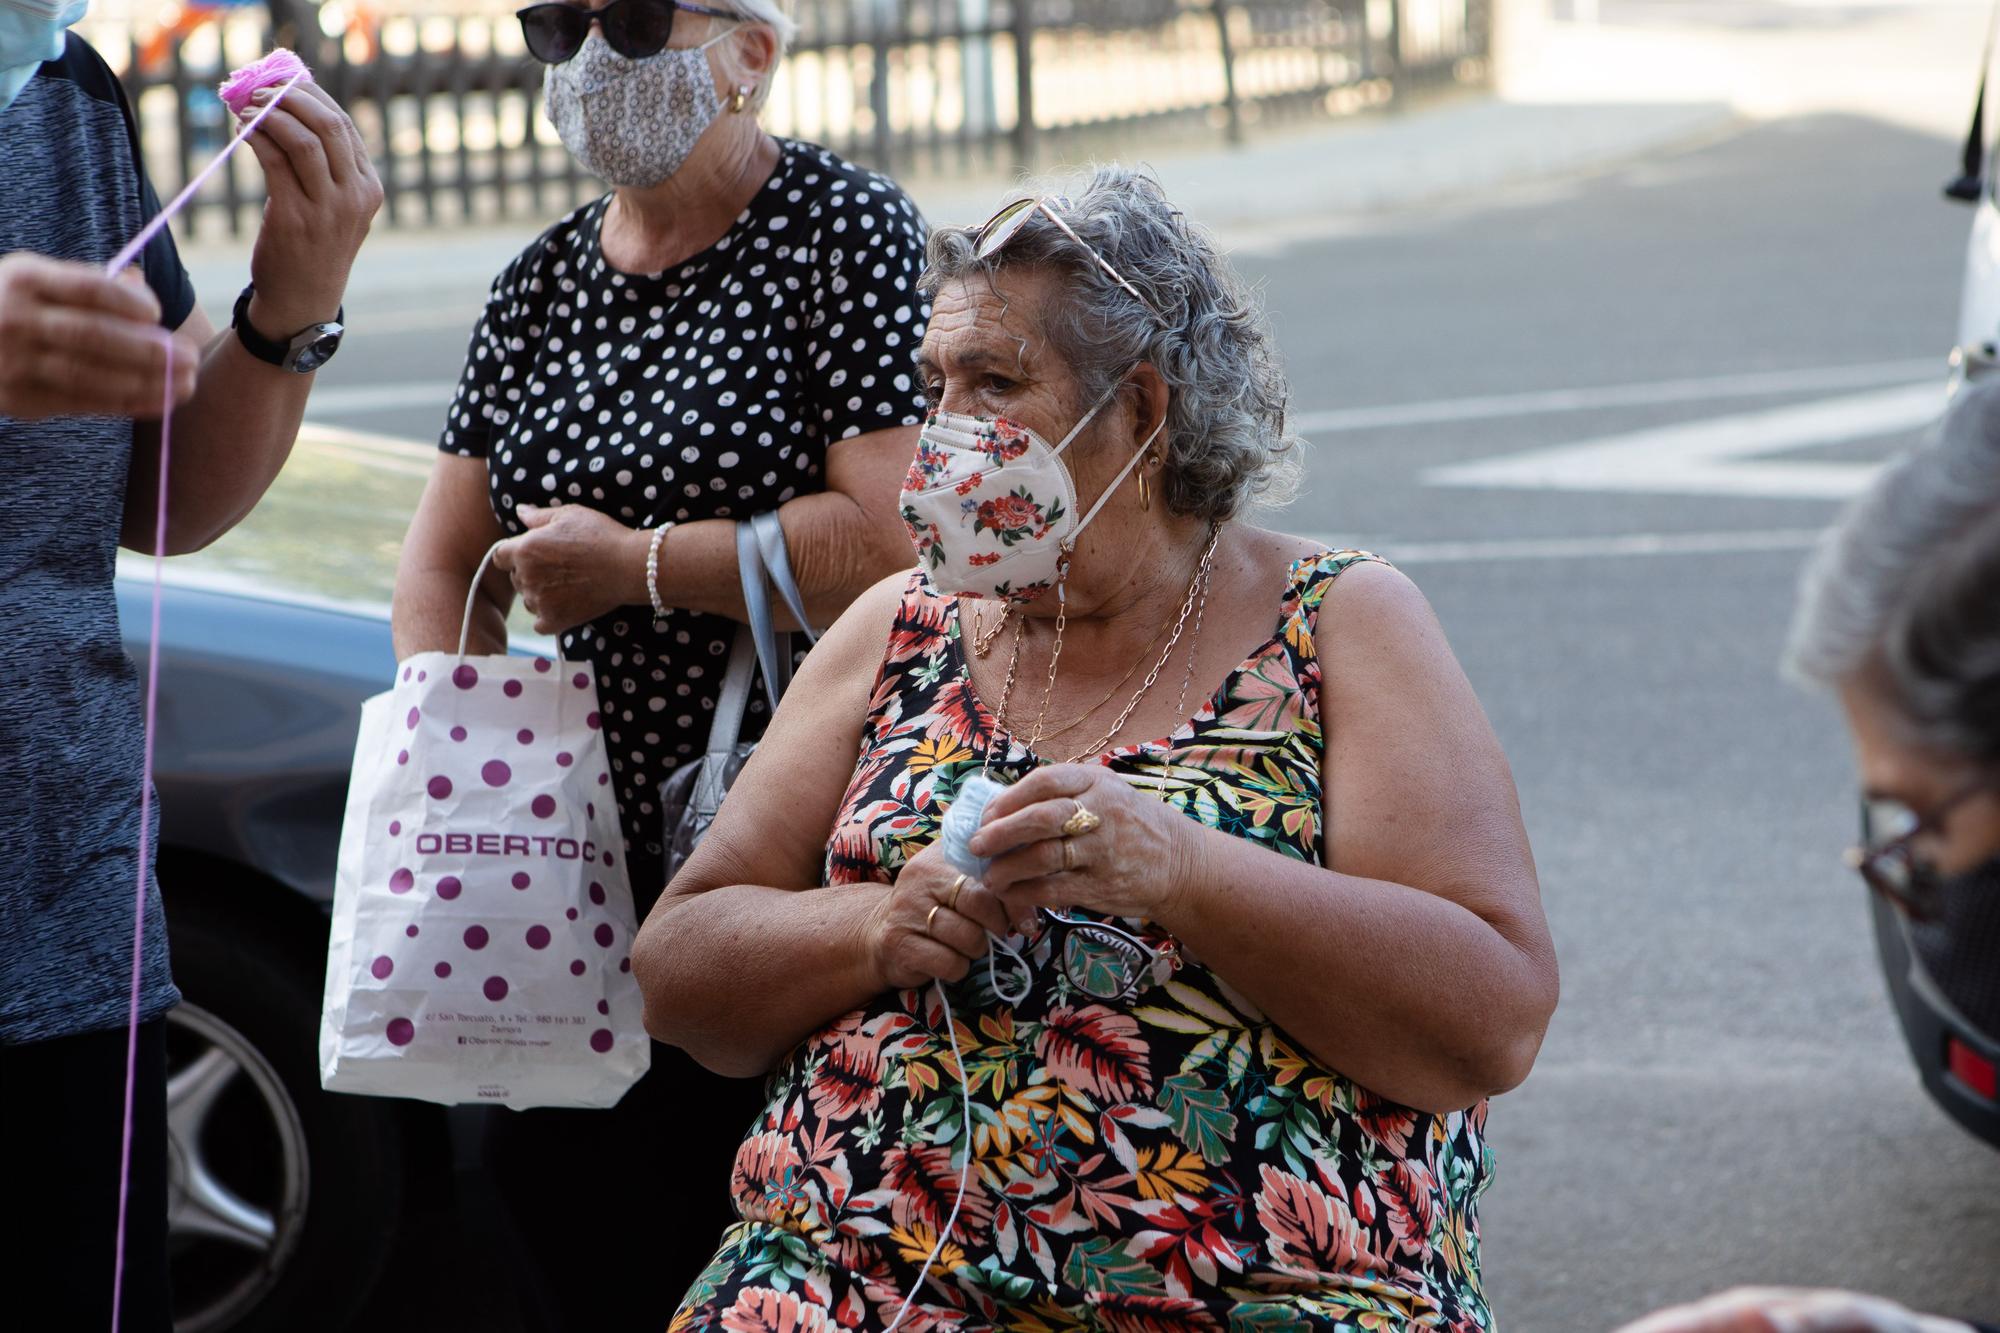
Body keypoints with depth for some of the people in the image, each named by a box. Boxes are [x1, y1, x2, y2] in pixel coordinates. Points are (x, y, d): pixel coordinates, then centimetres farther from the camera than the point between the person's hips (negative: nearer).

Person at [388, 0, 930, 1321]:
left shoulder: (848, 233, -8)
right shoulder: (542, 281, 12)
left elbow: (900, 538, -21)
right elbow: (446, 567, 13)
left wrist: (636, 562, -13)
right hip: (599, 854, 7)